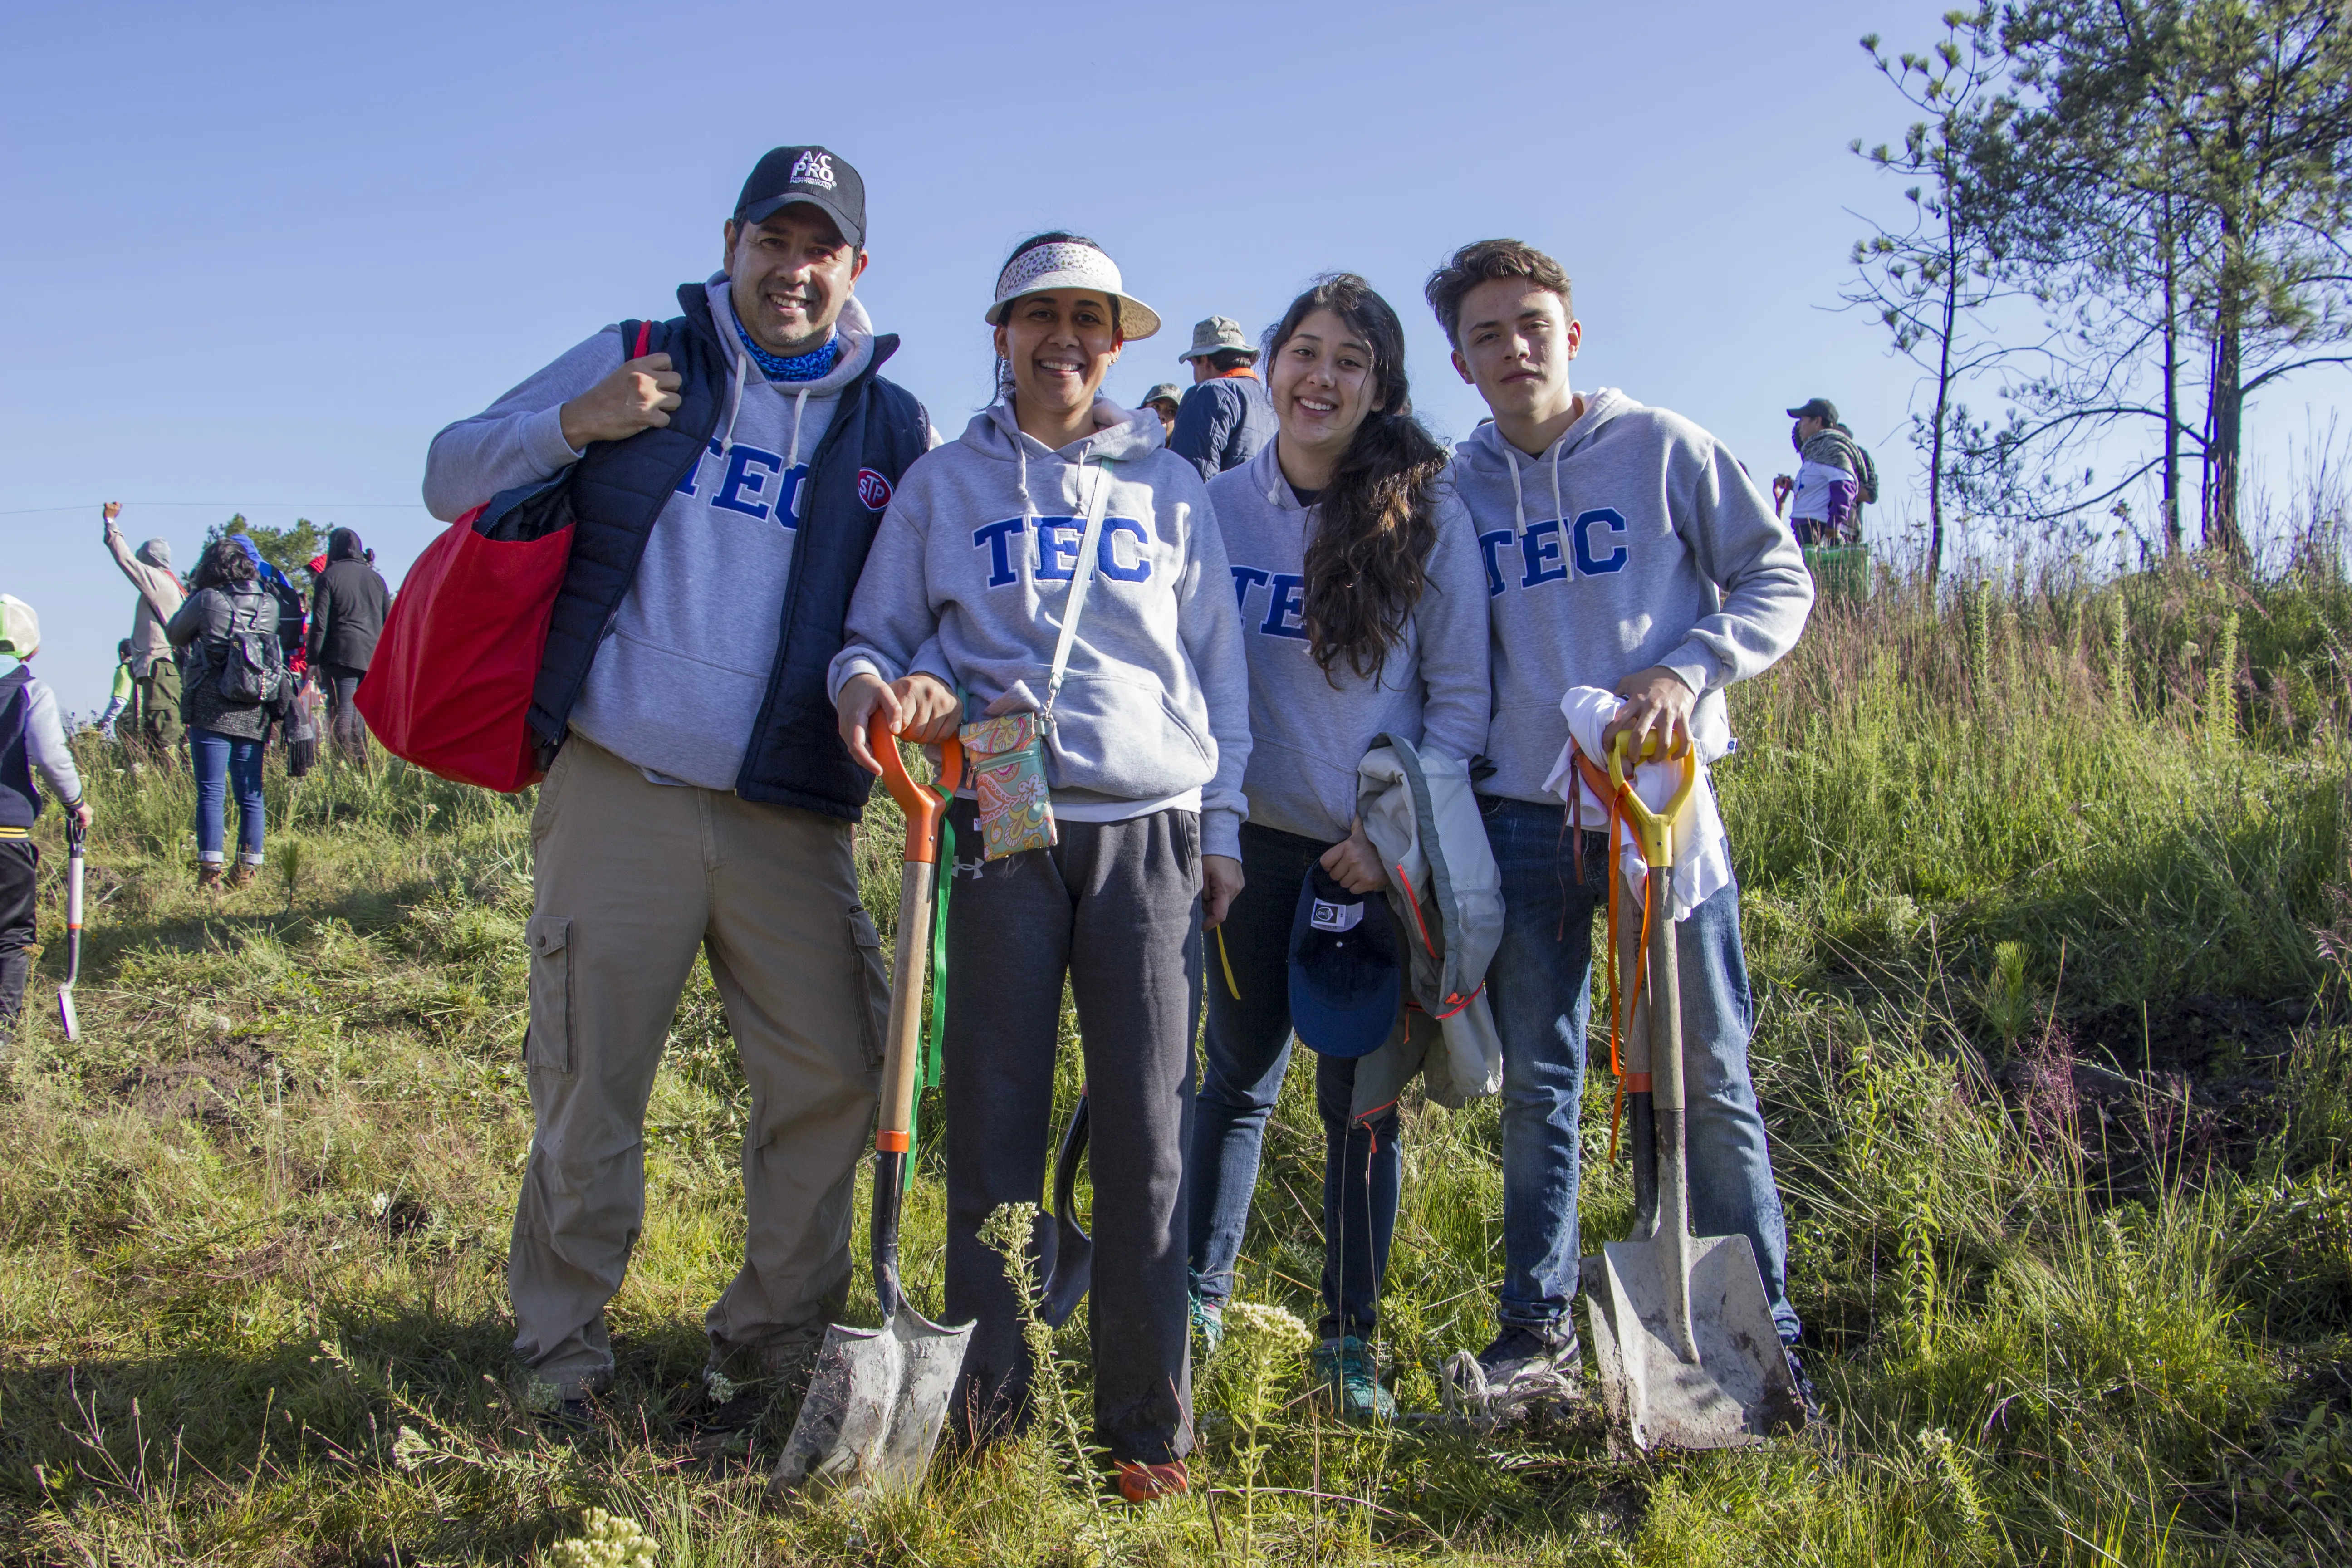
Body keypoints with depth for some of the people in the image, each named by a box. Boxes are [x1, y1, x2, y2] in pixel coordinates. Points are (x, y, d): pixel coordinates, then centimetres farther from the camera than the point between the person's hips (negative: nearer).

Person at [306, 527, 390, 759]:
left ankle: (344, 762, -15)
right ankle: (362, 760, 9)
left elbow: (319, 623, -6)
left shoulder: (328, 577, -1)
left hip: (341, 655, -5)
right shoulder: (375, 578, 15)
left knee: (342, 713, -7)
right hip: (373, 657, 5)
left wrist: (313, 661, -4)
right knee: (359, 713, 11)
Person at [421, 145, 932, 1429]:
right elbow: (451, 477, 10)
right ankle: (560, 1343, 23)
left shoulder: (893, 431, 11)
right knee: (588, 1083, 5)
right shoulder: (641, 360, 8)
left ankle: (774, 1336, 21)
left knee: (831, 1078, 2)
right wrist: (575, 423, -9)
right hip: (618, 794, -1)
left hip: (791, 819, 2)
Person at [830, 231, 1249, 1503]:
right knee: (991, 1121, 0)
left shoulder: (1168, 487, 17)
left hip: (1150, 828, 0)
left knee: (1147, 1134, -1)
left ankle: (1147, 1425, 8)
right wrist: (871, 683, -9)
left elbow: (1219, 665, 15)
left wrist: (1223, 826, 8)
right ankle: (983, 1408, 12)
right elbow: (876, 632, 15)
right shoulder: (944, 483, 15)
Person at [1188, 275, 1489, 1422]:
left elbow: (1463, 696, -3)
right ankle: (1200, 1296, 29)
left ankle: (1351, 1336, 21)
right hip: (1259, 839, 2)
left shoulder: (1429, 517, -5)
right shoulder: (1218, 508, 1)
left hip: (1380, 855, -1)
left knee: (1362, 1100, 6)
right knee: (1238, 1078, 12)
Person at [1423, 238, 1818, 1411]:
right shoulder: (1453, 491, 9)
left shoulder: (1661, 446, 2)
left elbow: (1780, 580, 3)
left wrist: (1689, 670, -13)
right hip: (1521, 817, 3)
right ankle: (1540, 1331, 20)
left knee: (1708, 1077, 0)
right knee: (1536, 1086, 8)